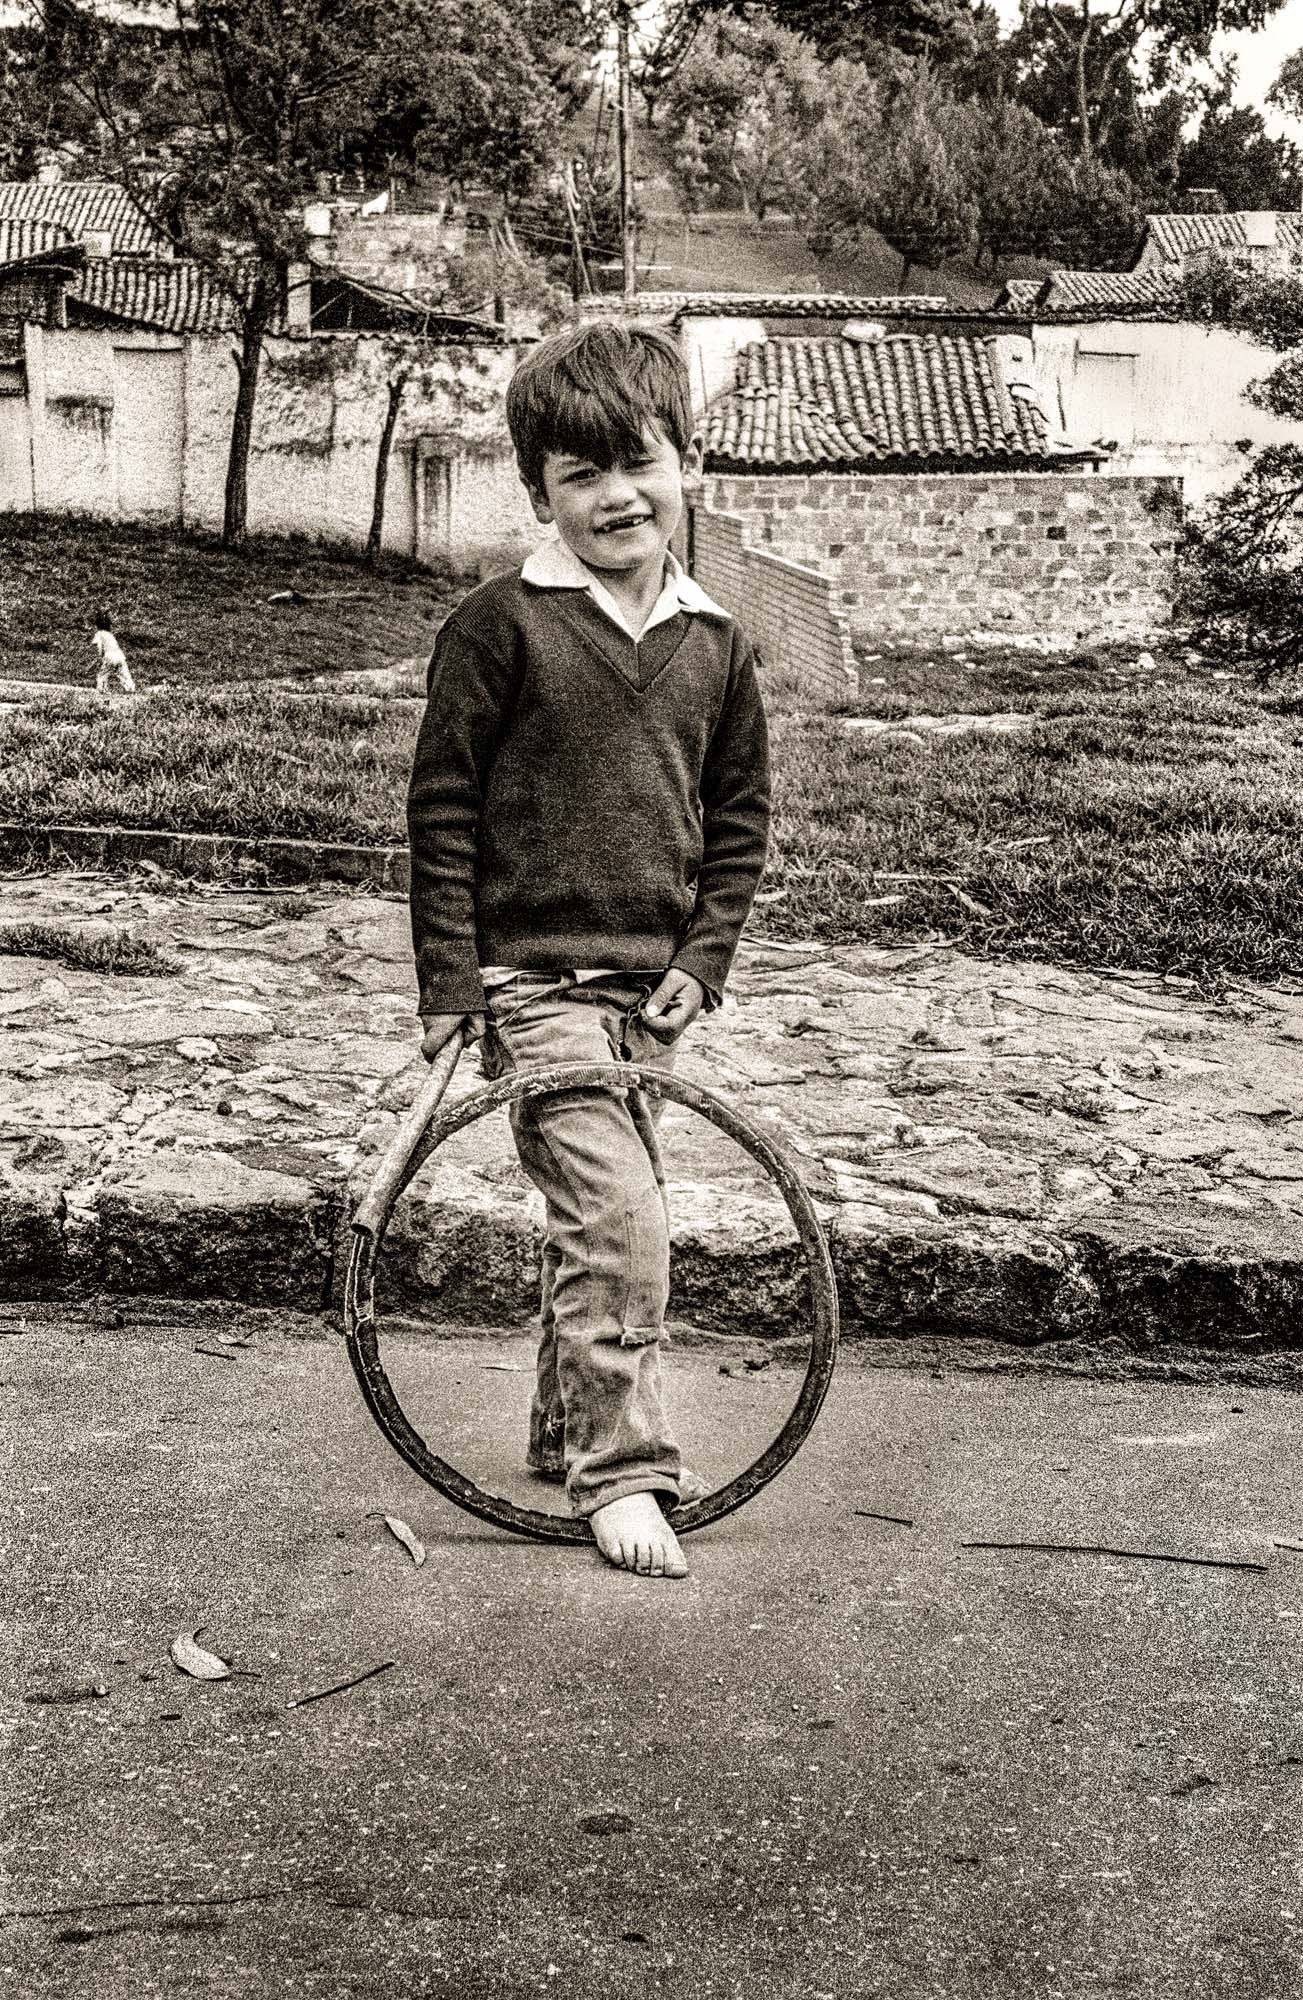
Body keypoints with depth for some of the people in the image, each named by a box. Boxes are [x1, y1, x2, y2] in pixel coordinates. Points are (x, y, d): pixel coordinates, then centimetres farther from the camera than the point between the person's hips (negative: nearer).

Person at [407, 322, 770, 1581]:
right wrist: (449, 984, -8)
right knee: (619, 1216, -14)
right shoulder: (502, 625, -8)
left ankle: (566, 1429, 33)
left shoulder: (715, 648, 6)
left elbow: (741, 816, 13)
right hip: (534, 973, -5)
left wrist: (701, 962, 2)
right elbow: (442, 806, -6)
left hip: (649, 985, 5)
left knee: (597, 1217, 16)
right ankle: (620, 1469, -5)